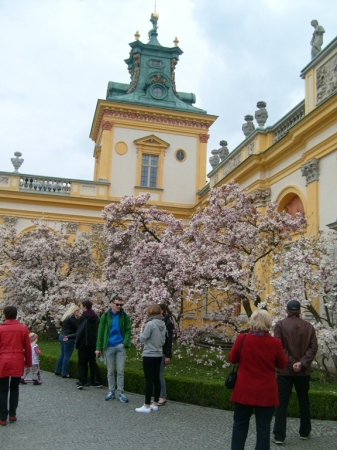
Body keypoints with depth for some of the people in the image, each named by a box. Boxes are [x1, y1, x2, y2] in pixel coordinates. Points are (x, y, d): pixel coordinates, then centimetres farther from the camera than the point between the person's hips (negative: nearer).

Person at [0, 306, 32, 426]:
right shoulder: (23, 328, -1)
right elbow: (27, 348, 2)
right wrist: (28, 362, 13)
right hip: (17, 362, 1)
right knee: (14, 389, 14)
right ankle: (12, 415, 17)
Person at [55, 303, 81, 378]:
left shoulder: (66, 316, 12)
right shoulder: (72, 318, -17)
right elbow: (77, 327, -17)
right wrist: (79, 318, -8)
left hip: (62, 336, 10)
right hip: (68, 338, -10)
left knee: (62, 354, 18)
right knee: (67, 356, -2)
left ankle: (58, 370, 24)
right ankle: (65, 373, 3)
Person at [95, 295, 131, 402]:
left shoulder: (124, 316, 1)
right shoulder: (105, 316, -1)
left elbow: (128, 330, 5)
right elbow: (100, 332, 0)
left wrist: (125, 342, -10)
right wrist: (99, 348, -3)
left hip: (120, 346, 0)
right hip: (108, 347, 0)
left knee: (120, 371, 2)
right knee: (110, 371, 10)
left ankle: (120, 393, 10)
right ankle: (111, 392, 21)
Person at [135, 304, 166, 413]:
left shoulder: (150, 324, -17)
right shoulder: (163, 324, 7)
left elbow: (142, 339, -13)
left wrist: (142, 329, 1)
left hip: (149, 356, -7)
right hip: (159, 355, 8)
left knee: (149, 380, -2)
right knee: (156, 379, 11)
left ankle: (147, 406, 3)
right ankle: (155, 404, 19)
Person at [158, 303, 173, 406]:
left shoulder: (168, 323, -9)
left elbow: (169, 340, -12)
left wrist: (168, 356, -15)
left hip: (162, 353, -6)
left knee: (159, 374, -6)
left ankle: (163, 397, 4)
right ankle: (158, 396, 16)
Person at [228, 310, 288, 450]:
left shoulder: (242, 339, -11)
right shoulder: (275, 343, -12)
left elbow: (232, 358, 3)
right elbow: (282, 364, 2)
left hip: (244, 390, 1)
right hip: (266, 392, 0)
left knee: (240, 425, 15)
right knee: (263, 427, 10)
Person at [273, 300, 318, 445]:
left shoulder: (280, 325, -7)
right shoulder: (308, 326, 2)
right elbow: (313, 347, -6)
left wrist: (291, 363, -13)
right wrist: (302, 363, -12)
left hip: (285, 370, -3)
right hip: (303, 371, 3)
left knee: (282, 403, 2)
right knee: (304, 401, 18)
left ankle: (279, 436, 2)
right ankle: (305, 432, 29)